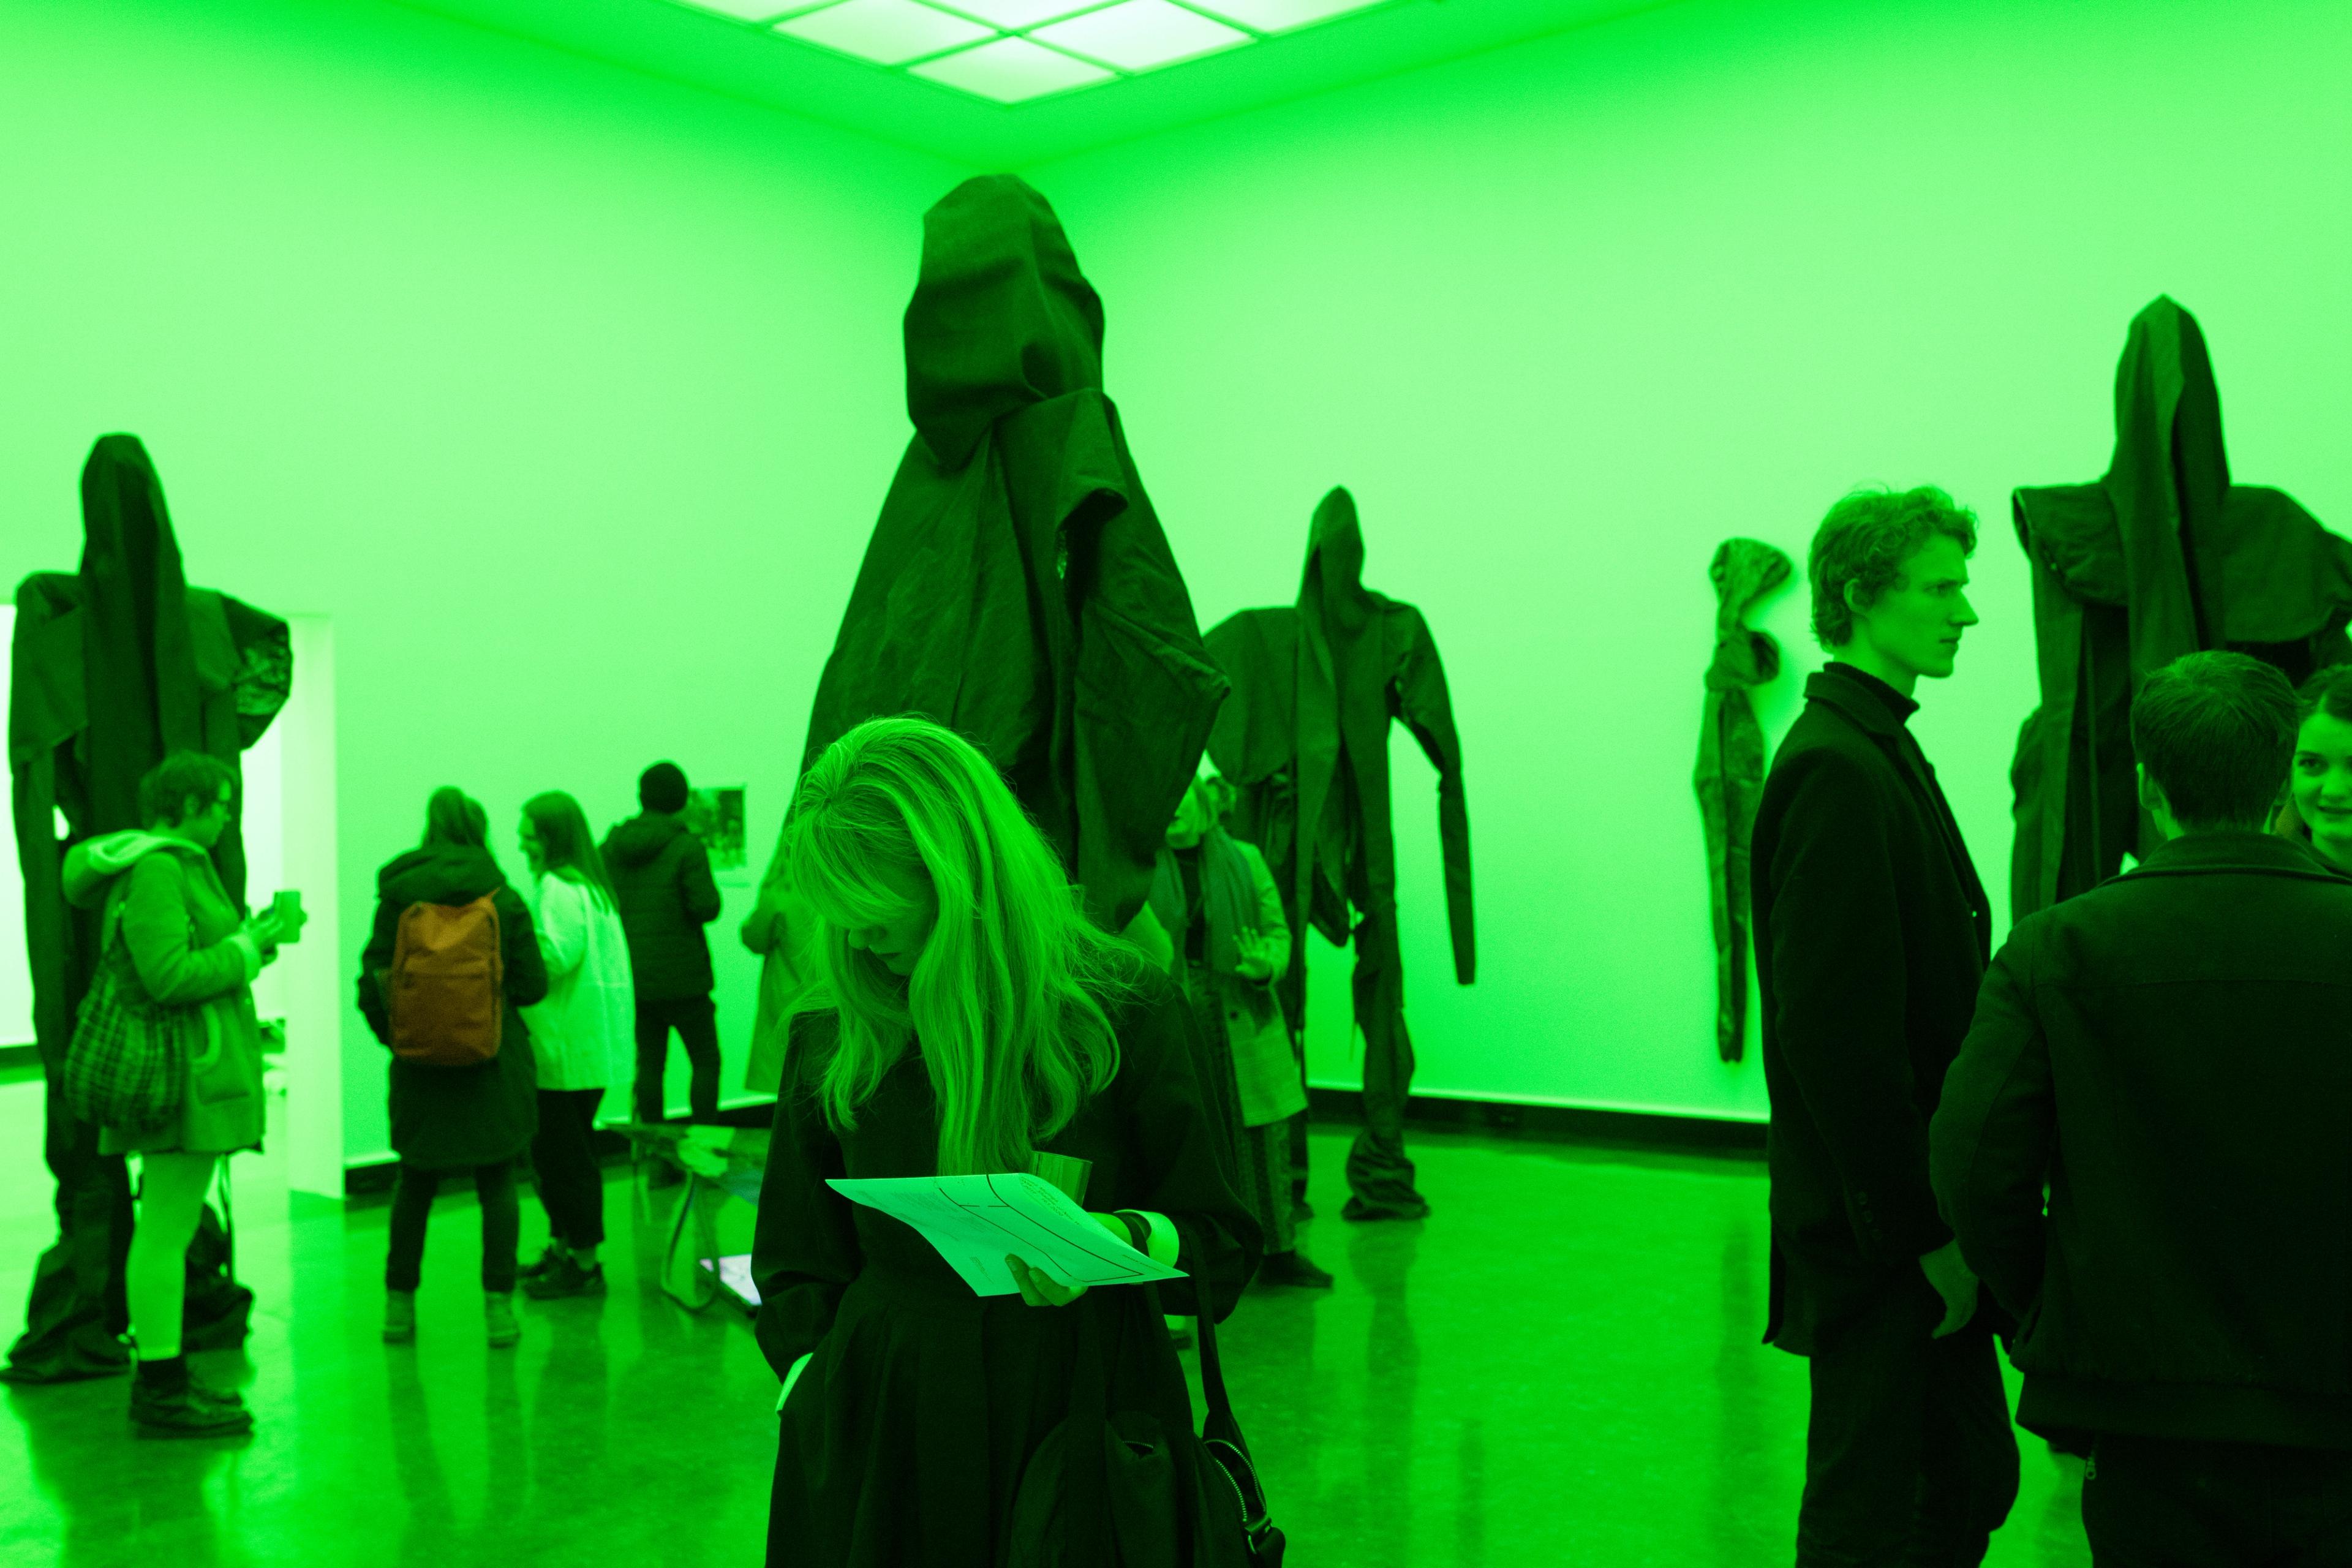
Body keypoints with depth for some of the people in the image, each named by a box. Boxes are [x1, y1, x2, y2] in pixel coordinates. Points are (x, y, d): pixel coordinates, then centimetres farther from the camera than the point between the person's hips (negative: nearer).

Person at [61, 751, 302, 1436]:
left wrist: (251, 938, 9)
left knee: (165, 1228, 14)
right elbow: (170, 977, -23)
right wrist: (249, 946, -13)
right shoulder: (155, 870, -15)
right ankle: (160, 1392, -2)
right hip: (186, 1070, -11)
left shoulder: (173, 863, 17)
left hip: (194, 1065, 11)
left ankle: (161, 1375, 22)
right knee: (167, 1231, -7)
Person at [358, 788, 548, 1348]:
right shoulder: (503, 901, -8)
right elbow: (532, 983, -6)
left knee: (415, 1182, 14)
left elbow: (373, 981, -4)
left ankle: (399, 1302, 20)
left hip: (421, 1065, 1)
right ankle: (498, 1306, 5)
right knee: (497, 1184, 7)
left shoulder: (397, 897, -5)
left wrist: (393, 1035, 10)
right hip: (493, 1064, -1)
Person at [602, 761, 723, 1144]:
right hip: (682, 977, -4)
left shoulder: (612, 846, 4)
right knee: (706, 1059, 9)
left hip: (631, 979, 5)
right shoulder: (686, 847, -12)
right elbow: (707, 908, -16)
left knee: (649, 1063, 9)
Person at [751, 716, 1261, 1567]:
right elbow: (798, 1264, 11)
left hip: (1082, 1425, -2)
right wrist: (812, 1378, -6)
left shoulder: (1125, 1010, -6)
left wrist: (1128, 1240, -21)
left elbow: (1225, 1246, -2)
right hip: (883, 1445, 2)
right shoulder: (845, 1048, 2)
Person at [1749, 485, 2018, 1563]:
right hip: (1876, 1233, -10)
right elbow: (1836, 1030, -23)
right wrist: (1921, 1231, -20)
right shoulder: (1837, 769, -18)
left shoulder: (1882, 753, 13)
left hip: (1919, 1222, 10)